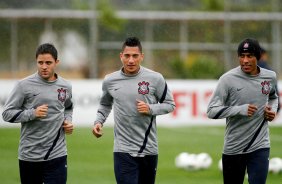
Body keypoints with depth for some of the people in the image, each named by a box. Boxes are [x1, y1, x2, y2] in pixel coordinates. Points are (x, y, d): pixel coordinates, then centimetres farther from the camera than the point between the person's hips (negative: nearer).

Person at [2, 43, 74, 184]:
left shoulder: (65, 86, 8)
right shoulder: (24, 85, -5)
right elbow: (7, 113, -4)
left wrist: (68, 121, 6)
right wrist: (33, 114, -17)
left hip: (57, 155, 2)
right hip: (29, 155, -2)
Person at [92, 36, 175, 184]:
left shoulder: (155, 78, -3)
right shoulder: (110, 80, 2)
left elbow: (170, 104, 5)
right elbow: (105, 105, 20)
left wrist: (150, 109, -12)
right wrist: (98, 121, 4)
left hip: (149, 149, 1)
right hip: (123, 151, -1)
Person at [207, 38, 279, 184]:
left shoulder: (270, 77, 3)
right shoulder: (228, 79, -9)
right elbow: (212, 111, -12)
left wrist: (272, 109, 4)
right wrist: (240, 110, -24)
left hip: (260, 146, 1)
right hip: (233, 148, -1)